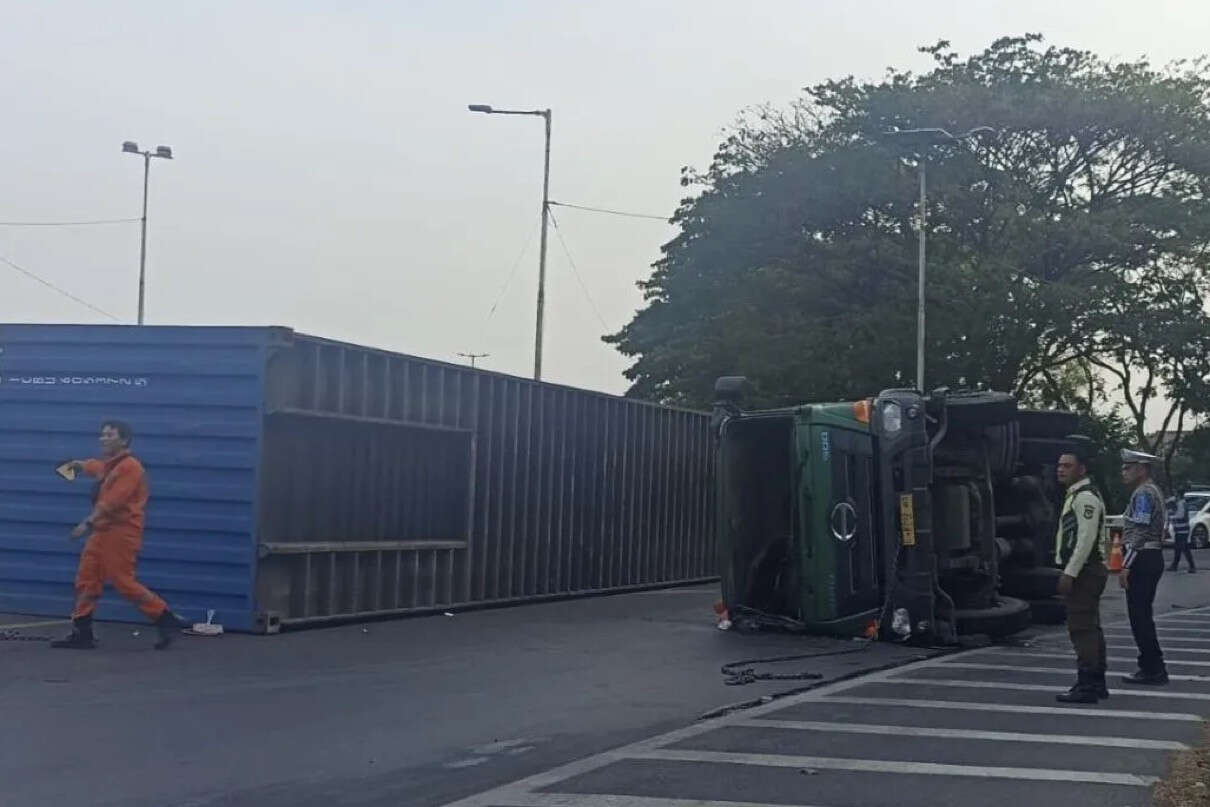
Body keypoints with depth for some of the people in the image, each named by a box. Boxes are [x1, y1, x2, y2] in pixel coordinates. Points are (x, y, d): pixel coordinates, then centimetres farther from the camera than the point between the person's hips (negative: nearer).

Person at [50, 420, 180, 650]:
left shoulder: (129, 467, -14)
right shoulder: (108, 465, 16)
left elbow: (113, 501, -24)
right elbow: (95, 466, 46)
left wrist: (88, 522, -27)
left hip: (121, 533, -10)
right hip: (102, 532, 10)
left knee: (124, 583, -11)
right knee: (86, 580, 7)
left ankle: (167, 621, -3)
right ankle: (81, 634, 11)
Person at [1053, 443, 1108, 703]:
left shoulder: (1085, 497, -15)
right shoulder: (1075, 495, 18)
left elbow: (1087, 538, -22)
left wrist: (1070, 573, -23)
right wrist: (1068, 571, 20)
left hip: (1084, 571, -11)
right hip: (1084, 572, 11)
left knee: (1082, 628, -10)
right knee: (1090, 627, 15)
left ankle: (1086, 687, -9)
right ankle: (1097, 684, 22)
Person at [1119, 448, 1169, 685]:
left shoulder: (1143, 493, -13)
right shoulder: (1153, 491, 19)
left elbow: (1140, 533, -21)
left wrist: (1126, 566, -21)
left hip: (1142, 559, -10)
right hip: (1153, 558, 10)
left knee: (1140, 617, -7)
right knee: (1142, 616, 14)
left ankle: (1153, 670, -5)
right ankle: (1152, 668, 18)